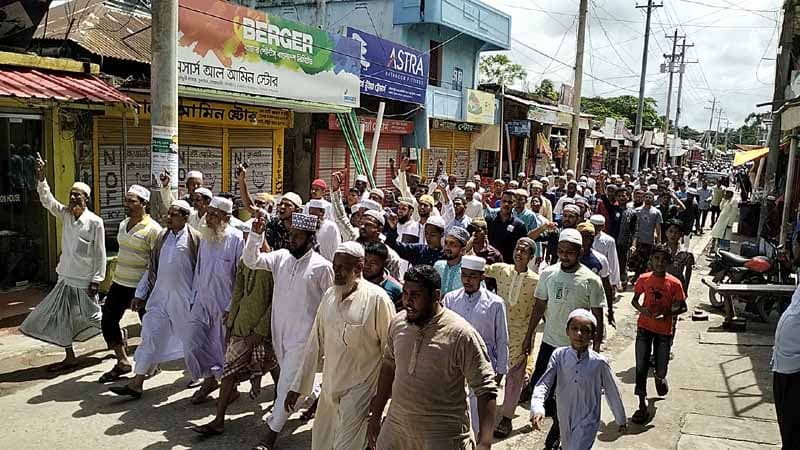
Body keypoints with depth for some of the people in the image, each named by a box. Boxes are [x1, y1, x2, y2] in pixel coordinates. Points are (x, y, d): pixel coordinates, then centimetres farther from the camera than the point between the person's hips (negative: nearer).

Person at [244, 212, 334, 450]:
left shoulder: (322, 266, -12)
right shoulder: (281, 256, 1)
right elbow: (251, 260, -6)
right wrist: (255, 235, -19)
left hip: (303, 334, -5)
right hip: (280, 329, 6)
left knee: (287, 382, -3)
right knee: (297, 378, 22)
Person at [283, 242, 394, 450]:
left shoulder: (377, 299, -15)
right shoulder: (329, 295, 3)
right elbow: (315, 343, 9)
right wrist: (298, 385, 10)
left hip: (358, 391, -6)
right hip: (329, 388, 6)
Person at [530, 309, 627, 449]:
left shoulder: (599, 362, -16)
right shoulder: (559, 355, -13)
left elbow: (612, 393, -2)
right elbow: (543, 384, -17)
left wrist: (621, 420, 11)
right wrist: (537, 408, -34)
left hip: (587, 422, -3)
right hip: (565, 421, 3)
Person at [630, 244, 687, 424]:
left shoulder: (674, 283, -8)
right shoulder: (644, 279, -5)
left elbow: (683, 307, 0)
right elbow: (634, 300, 7)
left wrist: (667, 313, -18)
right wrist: (642, 309, -14)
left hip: (664, 330, 0)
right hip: (644, 327, 0)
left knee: (661, 369, 6)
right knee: (641, 367, -4)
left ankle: (659, 377, 45)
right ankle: (642, 406, 6)